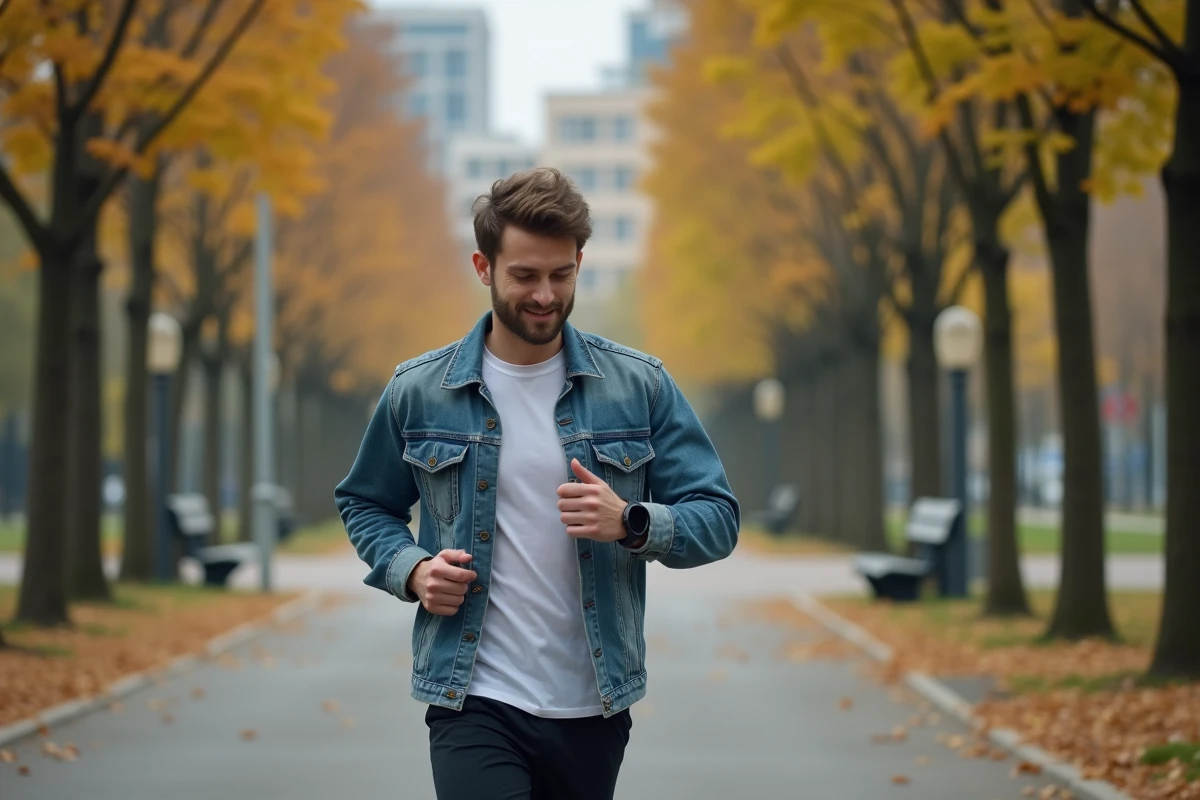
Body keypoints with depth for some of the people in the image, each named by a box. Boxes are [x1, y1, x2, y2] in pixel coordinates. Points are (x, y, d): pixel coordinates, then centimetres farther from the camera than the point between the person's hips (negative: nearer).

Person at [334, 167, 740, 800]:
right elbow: (363, 505, 16)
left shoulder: (640, 386, 1)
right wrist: (411, 570, -5)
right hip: (474, 704, -2)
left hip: (595, 710, 2)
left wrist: (632, 522, -19)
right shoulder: (417, 391, 1)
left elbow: (717, 519, 1)